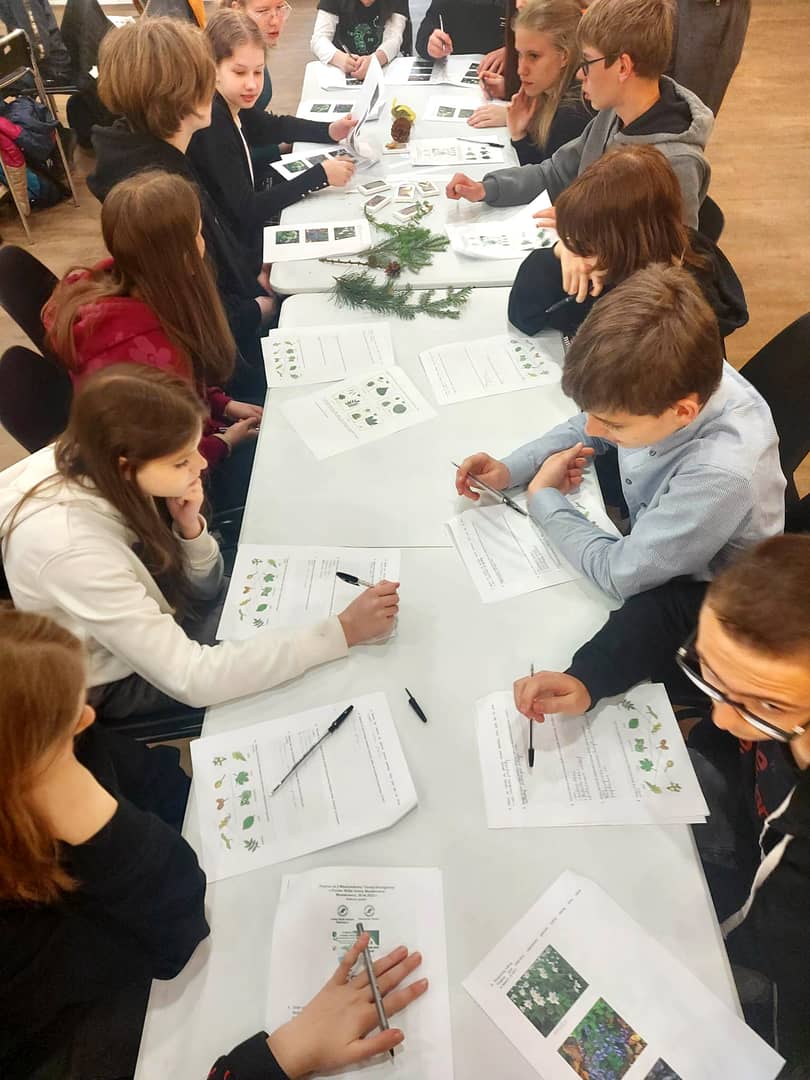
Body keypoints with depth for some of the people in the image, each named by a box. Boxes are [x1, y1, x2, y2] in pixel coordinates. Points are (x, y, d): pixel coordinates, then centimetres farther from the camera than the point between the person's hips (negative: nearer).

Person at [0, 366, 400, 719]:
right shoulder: (72, 548, -40)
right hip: (116, 680, -5)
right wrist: (342, 631, -38)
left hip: (138, 610, 6)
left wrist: (189, 525, -28)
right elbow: (191, 678, -38)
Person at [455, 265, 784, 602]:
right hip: (645, 541, 6)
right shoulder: (665, 377, -22)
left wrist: (542, 497, -16)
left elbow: (618, 574, -27)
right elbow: (590, 427, -1)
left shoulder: (720, 473, -38)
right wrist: (508, 470, -12)